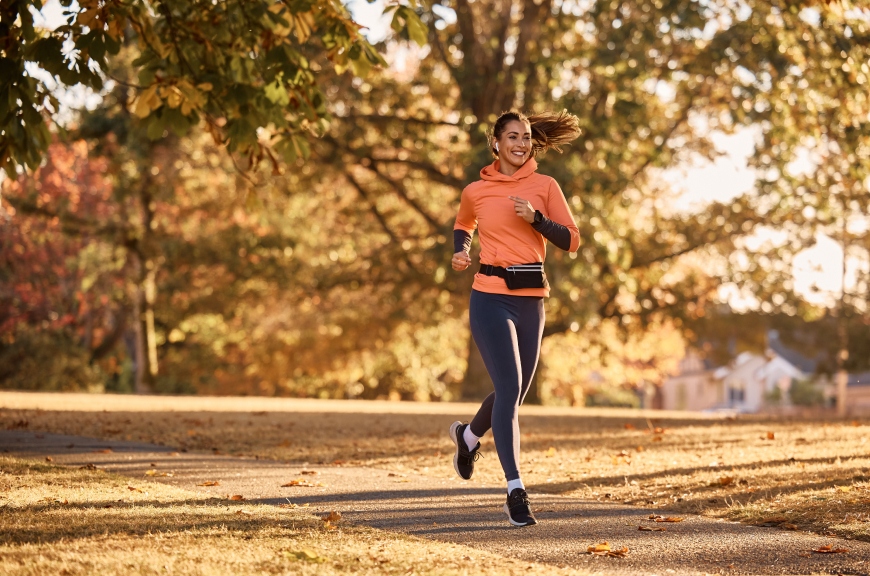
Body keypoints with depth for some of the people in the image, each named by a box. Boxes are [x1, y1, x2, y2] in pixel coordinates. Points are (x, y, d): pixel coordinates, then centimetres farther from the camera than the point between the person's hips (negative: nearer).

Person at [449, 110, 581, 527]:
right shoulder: (475, 192, 4)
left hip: (531, 300, 3)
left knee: (515, 391, 15)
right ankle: (515, 490, -15)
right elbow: (463, 226, 26)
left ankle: (469, 435, 48)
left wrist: (535, 217, -14)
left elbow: (571, 241, 0)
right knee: (510, 388, -16)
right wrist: (460, 251, 5)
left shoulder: (545, 186, 4)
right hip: (491, 297, -3)